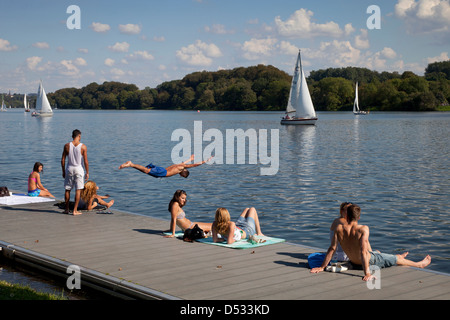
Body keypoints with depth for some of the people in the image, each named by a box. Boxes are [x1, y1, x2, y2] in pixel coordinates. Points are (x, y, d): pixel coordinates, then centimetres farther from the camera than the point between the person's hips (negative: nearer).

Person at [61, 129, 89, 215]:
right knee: (78, 190, 3)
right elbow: (86, 161, -7)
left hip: (69, 169, 2)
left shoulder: (67, 146, -2)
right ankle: (75, 210, 0)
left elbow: (62, 160, 1)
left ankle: (67, 209, 21)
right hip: (78, 169, -2)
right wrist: (87, 173, 2)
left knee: (67, 190, 13)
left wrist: (63, 171, 11)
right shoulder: (83, 147, -7)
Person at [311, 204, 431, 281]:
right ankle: (420, 264, 42)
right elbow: (363, 251, -37)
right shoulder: (363, 229, -30)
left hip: (353, 261, 5)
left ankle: (398, 257, 62)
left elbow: (332, 248, -17)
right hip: (370, 260, -5)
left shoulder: (339, 229, -18)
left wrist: (322, 267, -11)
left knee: (378, 252, 36)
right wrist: (367, 273, -40)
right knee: (398, 259, 19)